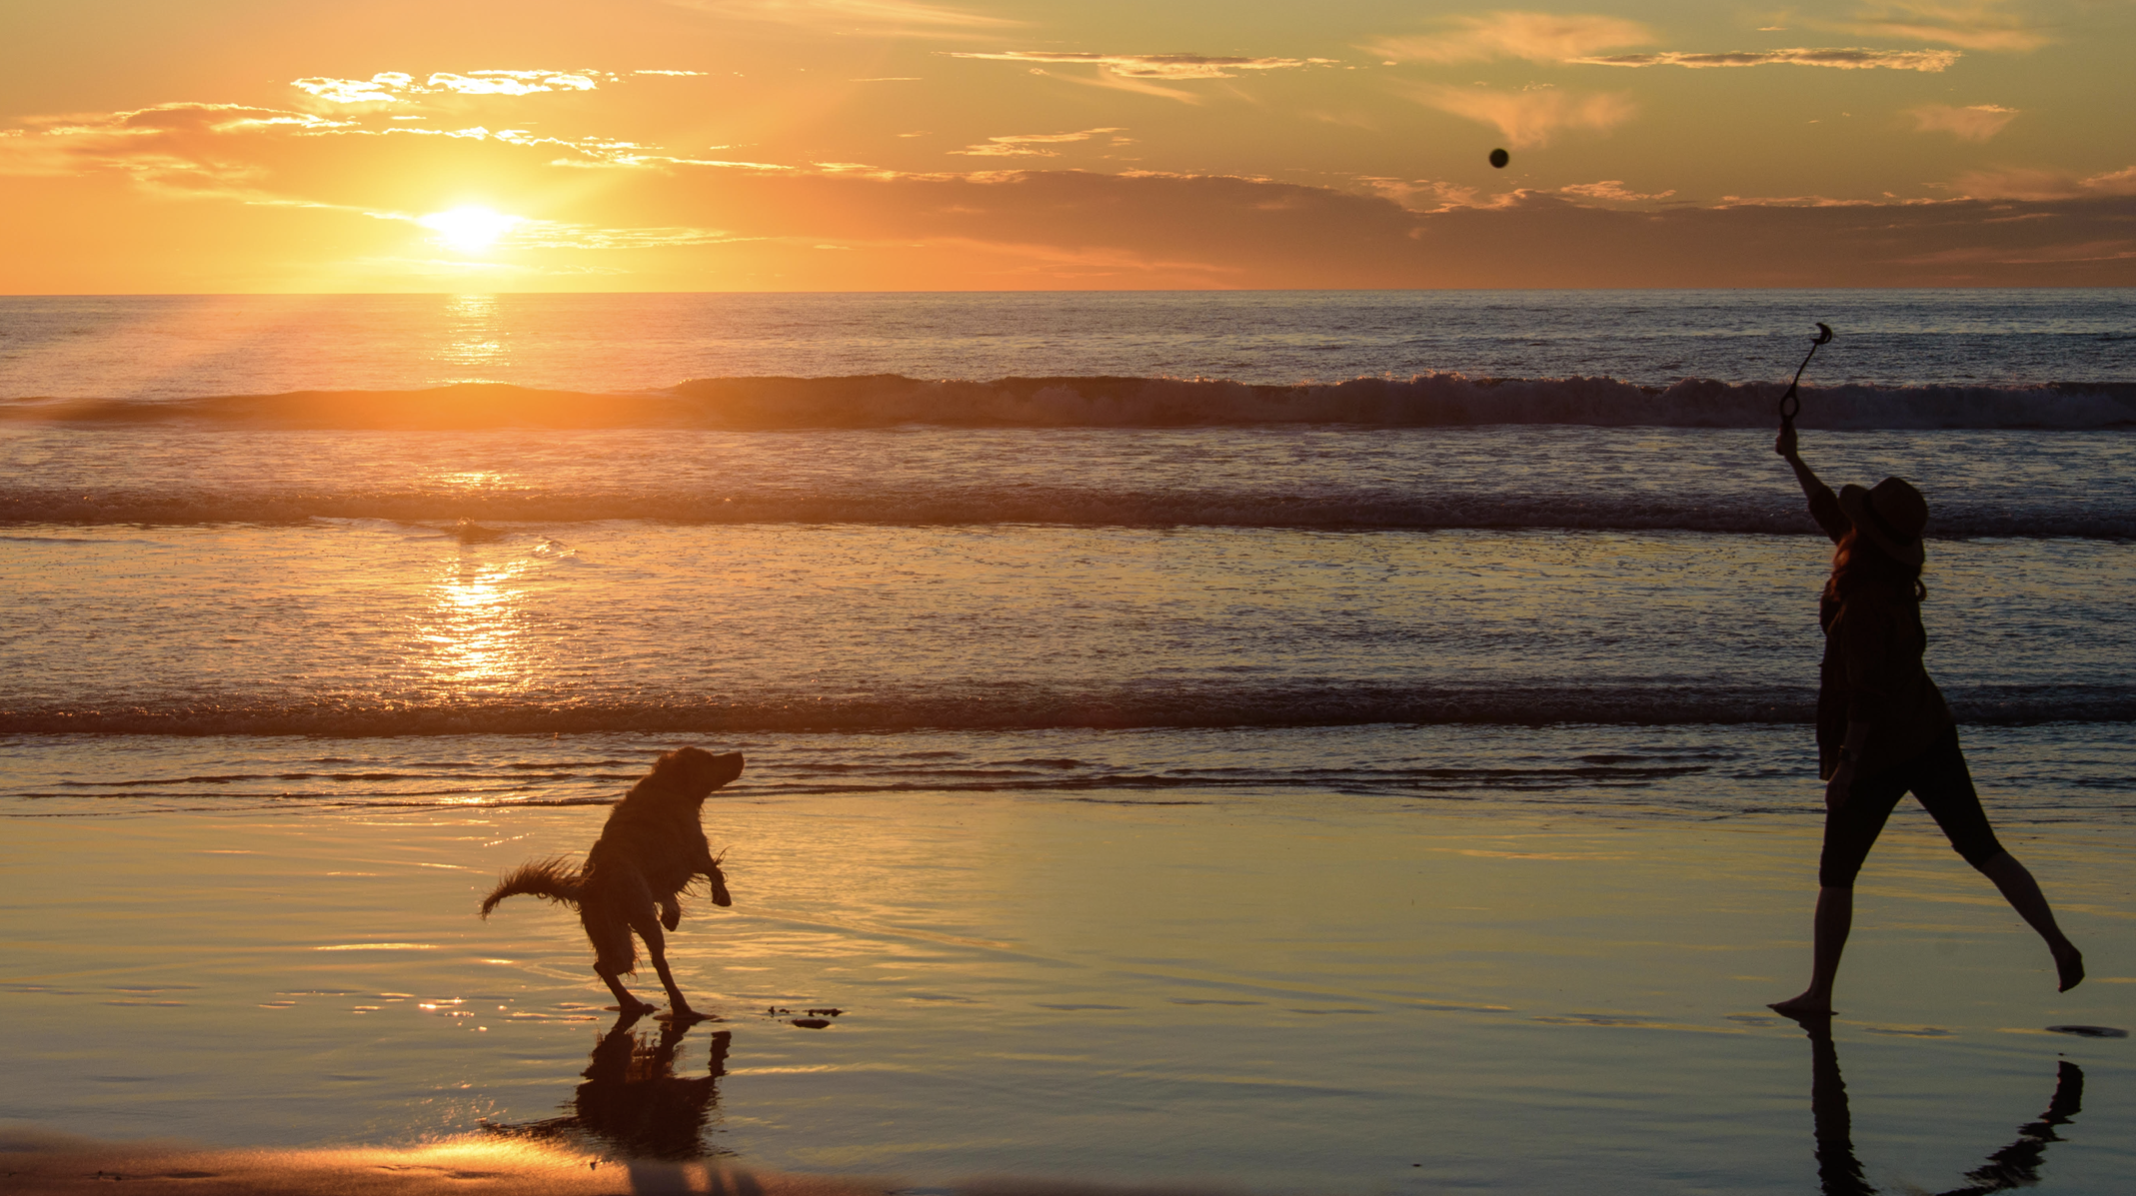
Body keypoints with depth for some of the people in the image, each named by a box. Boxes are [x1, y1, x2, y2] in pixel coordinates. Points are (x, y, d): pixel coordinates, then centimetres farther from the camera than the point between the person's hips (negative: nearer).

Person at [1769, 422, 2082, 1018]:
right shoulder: (1892, 579, 0)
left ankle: (1819, 994, 14)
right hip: (1929, 738, 8)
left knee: (1835, 878, 7)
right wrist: (1794, 461, 25)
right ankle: (2060, 947, 2)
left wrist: (1845, 767, -23)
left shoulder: (1865, 606, -25)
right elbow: (1830, 513, 16)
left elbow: (1866, 695, -27)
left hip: (1877, 756, -8)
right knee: (1983, 850, 10)